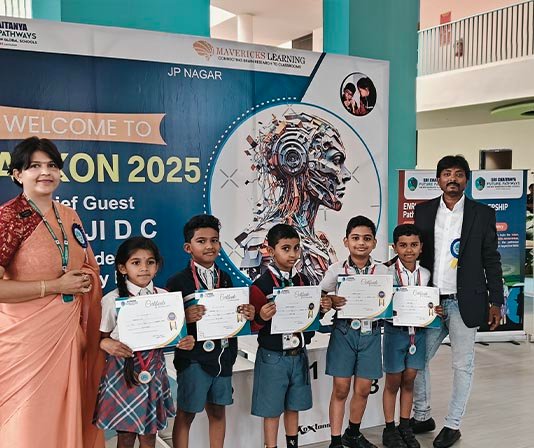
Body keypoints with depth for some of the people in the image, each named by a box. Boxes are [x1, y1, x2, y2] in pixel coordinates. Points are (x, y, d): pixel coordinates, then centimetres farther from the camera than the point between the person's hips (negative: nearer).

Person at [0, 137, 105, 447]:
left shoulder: (69, 216, 8)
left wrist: (85, 280, 2)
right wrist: (55, 286, -17)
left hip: (69, 335, 6)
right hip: (27, 339, -6)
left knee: (68, 416, 15)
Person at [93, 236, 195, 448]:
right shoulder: (113, 299, -8)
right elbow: (102, 336, -2)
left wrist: (183, 341, -11)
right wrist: (106, 344, -24)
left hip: (154, 370, 3)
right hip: (123, 370, -2)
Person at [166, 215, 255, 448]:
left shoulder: (225, 278, 9)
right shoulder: (178, 282, -9)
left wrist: (246, 314, -5)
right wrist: (185, 317, -31)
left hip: (223, 355, 5)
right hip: (193, 357, -5)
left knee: (218, 411, 16)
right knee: (186, 414, 6)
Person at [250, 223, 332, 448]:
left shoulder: (303, 281, 5)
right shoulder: (262, 284, -13)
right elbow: (253, 325, -12)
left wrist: (322, 309, -4)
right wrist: (261, 317, -32)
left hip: (298, 354, 5)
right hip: (273, 356, -5)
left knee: (294, 406, 18)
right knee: (271, 409, 6)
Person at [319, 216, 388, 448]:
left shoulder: (382, 271, 2)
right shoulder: (336, 270, -3)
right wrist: (331, 302, -22)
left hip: (370, 333, 2)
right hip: (344, 331, -2)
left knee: (363, 389, 10)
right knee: (340, 389, 3)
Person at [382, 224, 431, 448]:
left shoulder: (425, 274, 2)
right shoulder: (388, 273, -10)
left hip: (418, 331, 3)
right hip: (395, 331, -3)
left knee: (409, 381, 13)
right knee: (393, 382, 7)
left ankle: (405, 427, 26)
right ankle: (389, 429, 20)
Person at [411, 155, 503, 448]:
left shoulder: (482, 214, 0)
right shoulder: (423, 211, 6)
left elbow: (491, 261, 1)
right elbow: (416, 252, 9)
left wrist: (495, 302, -2)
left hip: (464, 302, -2)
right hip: (430, 301, 3)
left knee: (462, 365, 7)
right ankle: (422, 416, 26)